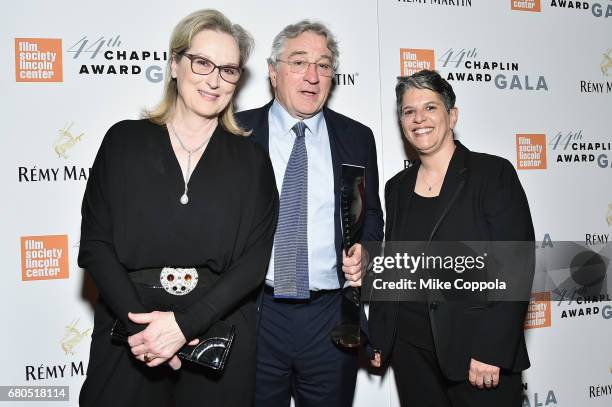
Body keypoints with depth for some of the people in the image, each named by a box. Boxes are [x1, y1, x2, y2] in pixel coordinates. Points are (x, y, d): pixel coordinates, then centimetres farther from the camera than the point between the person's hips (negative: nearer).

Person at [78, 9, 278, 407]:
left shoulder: (251, 159, 2)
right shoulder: (124, 141, 2)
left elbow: (255, 259, -4)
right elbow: (95, 243, -1)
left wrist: (185, 324, -15)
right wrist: (141, 320, -14)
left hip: (220, 337, 1)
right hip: (130, 336, 0)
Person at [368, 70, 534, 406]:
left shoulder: (494, 173, -7)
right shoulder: (398, 187, 8)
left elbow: (516, 267, -12)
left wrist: (491, 351, -16)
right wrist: (379, 339, 9)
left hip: (482, 352, -4)